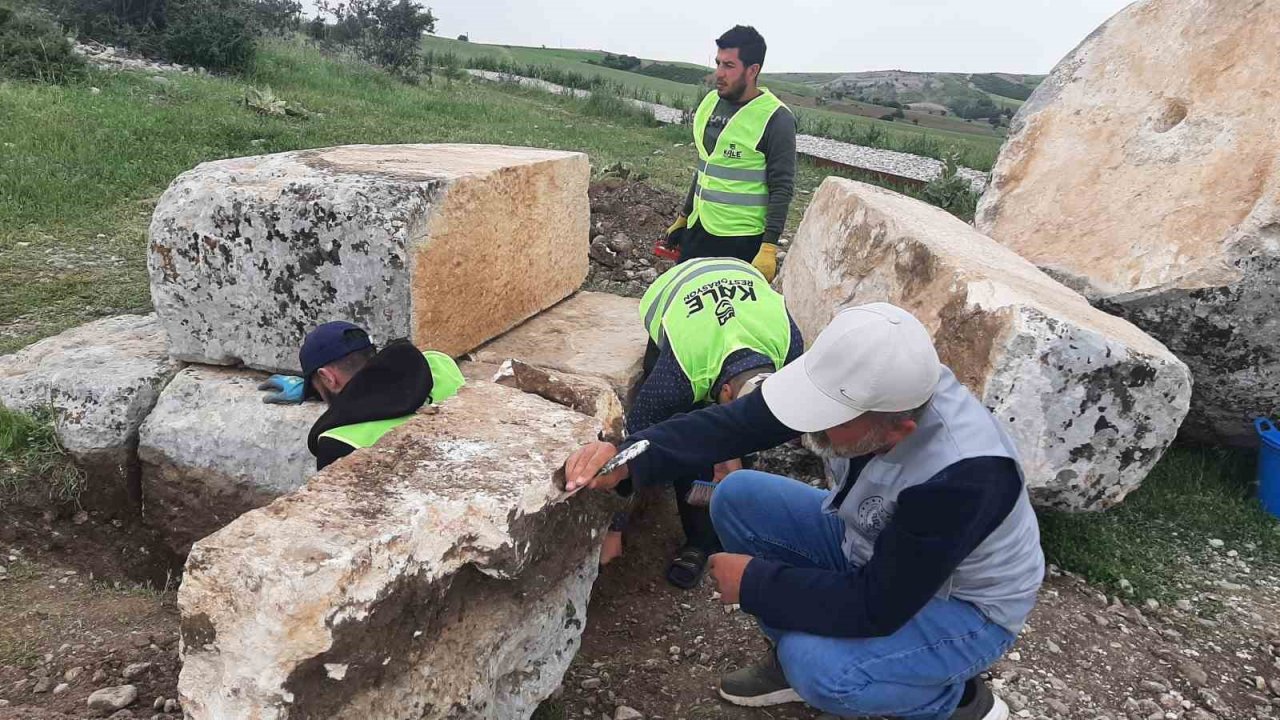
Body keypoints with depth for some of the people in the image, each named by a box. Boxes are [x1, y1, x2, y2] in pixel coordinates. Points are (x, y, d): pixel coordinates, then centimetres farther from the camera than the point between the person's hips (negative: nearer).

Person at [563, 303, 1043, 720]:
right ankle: (794, 655, 10)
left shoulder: (962, 477, -39)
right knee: (738, 497, -8)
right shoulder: (862, 382, -23)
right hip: (876, 552, 6)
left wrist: (754, 583, -24)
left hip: (965, 605, -6)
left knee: (817, 668, -30)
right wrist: (628, 458, -32)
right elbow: (736, 423, -20)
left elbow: (875, 609, -32)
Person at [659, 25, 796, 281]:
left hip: (742, 240, -7)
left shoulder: (776, 118, -14)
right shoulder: (710, 102, 8)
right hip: (698, 230, 7)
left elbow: (782, 188, -14)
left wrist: (769, 247, -20)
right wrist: (683, 217, 22)